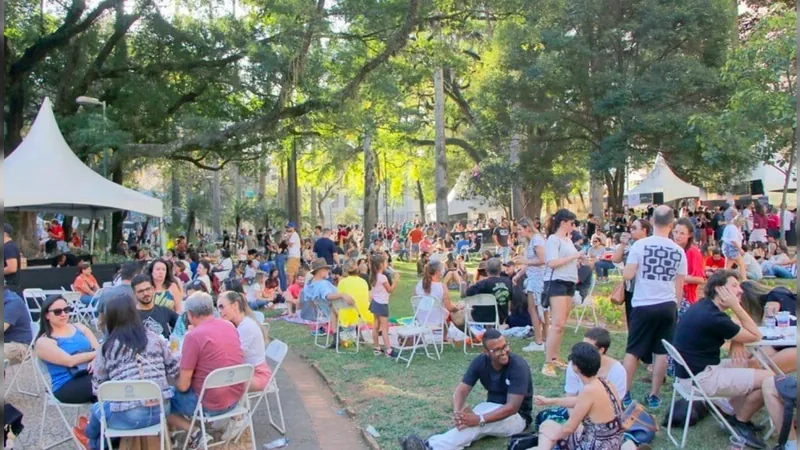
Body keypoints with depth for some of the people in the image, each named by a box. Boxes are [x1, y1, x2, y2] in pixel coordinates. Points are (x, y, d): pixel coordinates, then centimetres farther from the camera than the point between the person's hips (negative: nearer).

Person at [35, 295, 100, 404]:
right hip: (67, 386, -5)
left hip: (91, 374, 5)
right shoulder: (44, 341, 0)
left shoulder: (79, 327, 16)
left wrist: (96, 359, -15)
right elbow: (70, 361, -12)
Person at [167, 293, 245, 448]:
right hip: (236, 397, 8)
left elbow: (183, 386, -14)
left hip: (211, 403, -7)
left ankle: (194, 432, -2)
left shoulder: (193, 336, -18)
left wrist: (175, 383, 8)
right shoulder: (230, 326, 3)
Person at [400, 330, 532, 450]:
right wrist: (457, 413, -35)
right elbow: (461, 391, -12)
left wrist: (479, 419, -43)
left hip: (517, 416, -5)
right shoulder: (480, 362, -8)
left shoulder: (518, 366, -24)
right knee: (466, 422, -30)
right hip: (492, 408, 5)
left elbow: (512, 407, -30)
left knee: (477, 424, -34)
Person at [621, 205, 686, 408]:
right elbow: (679, 285, 7)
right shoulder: (678, 251, 2)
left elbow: (627, 275, -10)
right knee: (661, 352, 10)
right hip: (667, 306, 2)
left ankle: (625, 394, 11)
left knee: (632, 351, 7)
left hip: (643, 305, -2)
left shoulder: (640, 245, -8)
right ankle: (654, 396, 15)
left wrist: (627, 267, 11)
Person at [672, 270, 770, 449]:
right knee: (769, 379, -8)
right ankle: (740, 422, 13)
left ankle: (739, 417, 25)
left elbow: (732, 330, 19)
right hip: (700, 378, -10)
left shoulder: (704, 307, 5)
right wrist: (736, 306, -14)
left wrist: (736, 342, -2)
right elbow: (756, 336, -13)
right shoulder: (712, 317, -25)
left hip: (694, 369, 10)